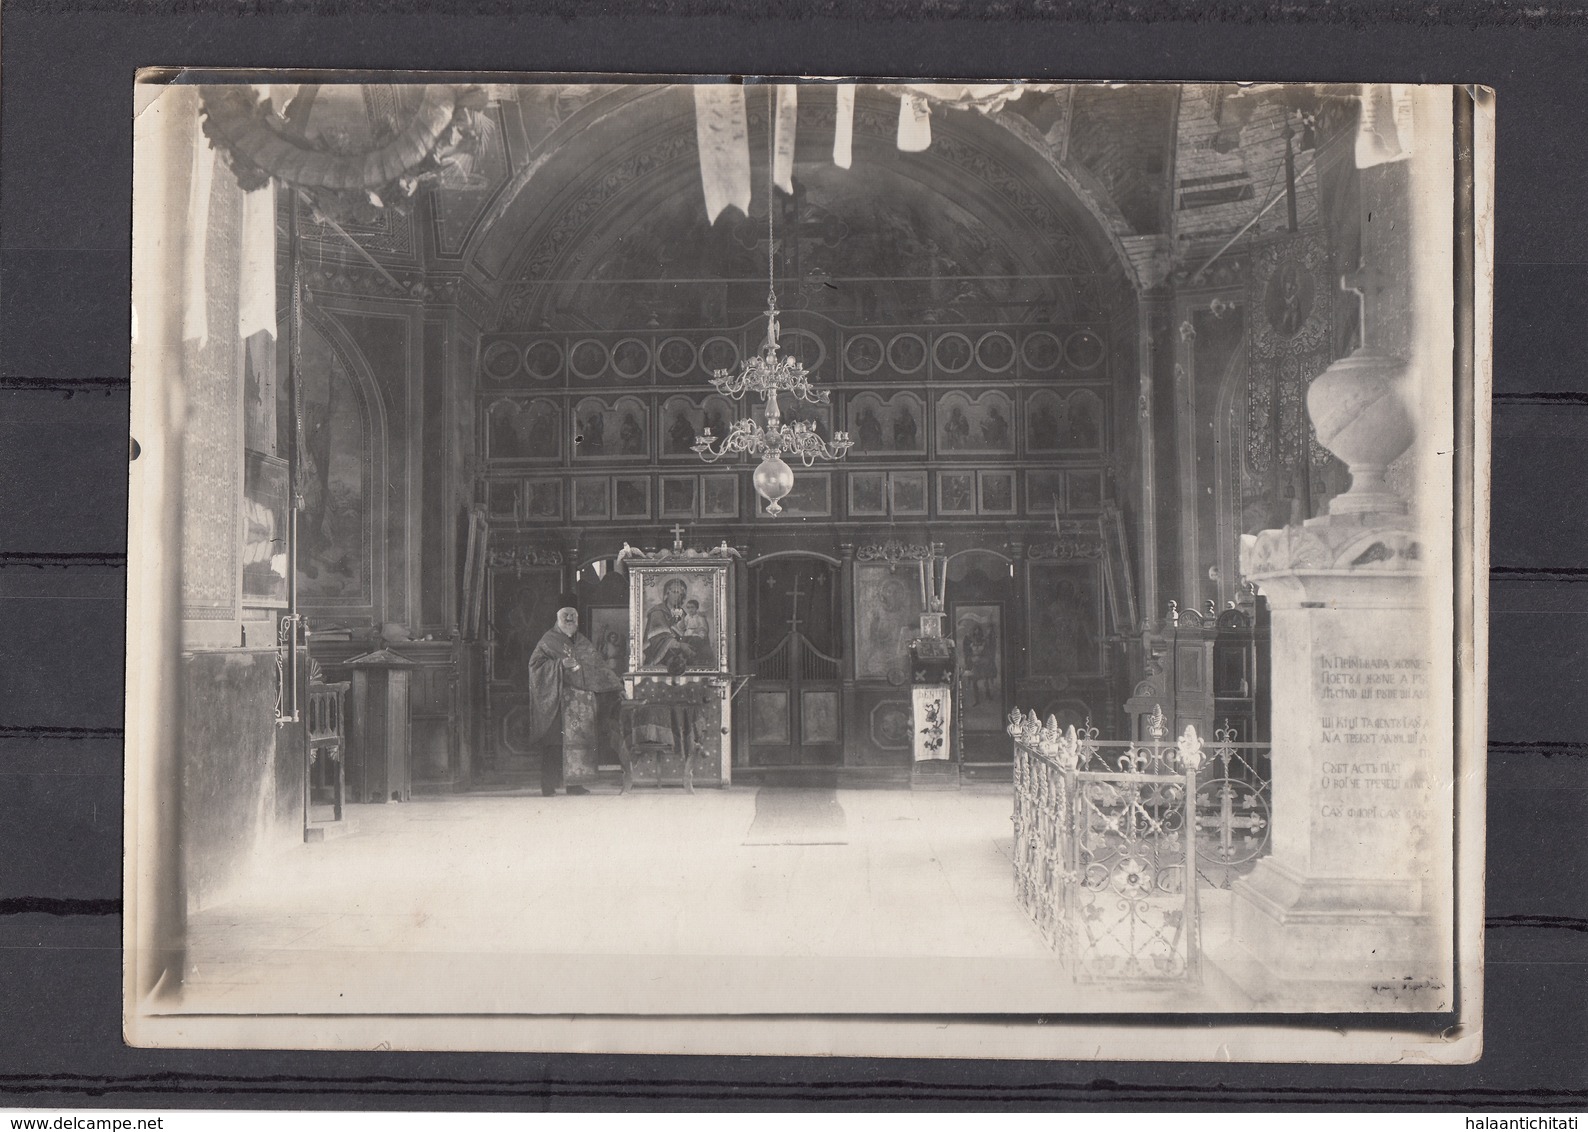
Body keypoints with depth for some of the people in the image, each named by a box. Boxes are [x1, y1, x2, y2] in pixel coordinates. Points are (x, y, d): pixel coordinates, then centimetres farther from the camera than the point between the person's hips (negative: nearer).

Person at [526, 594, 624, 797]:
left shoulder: (583, 643, 20)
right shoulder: (549, 640, 4)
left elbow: (599, 667, 20)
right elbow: (535, 663, -6)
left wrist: (616, 689, 10)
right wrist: (560, 664, -18)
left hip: (580, 700, 5)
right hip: (557, 700, -5)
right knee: (555, 743, -10)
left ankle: (574, 784, 4)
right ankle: (549, 786, -8)